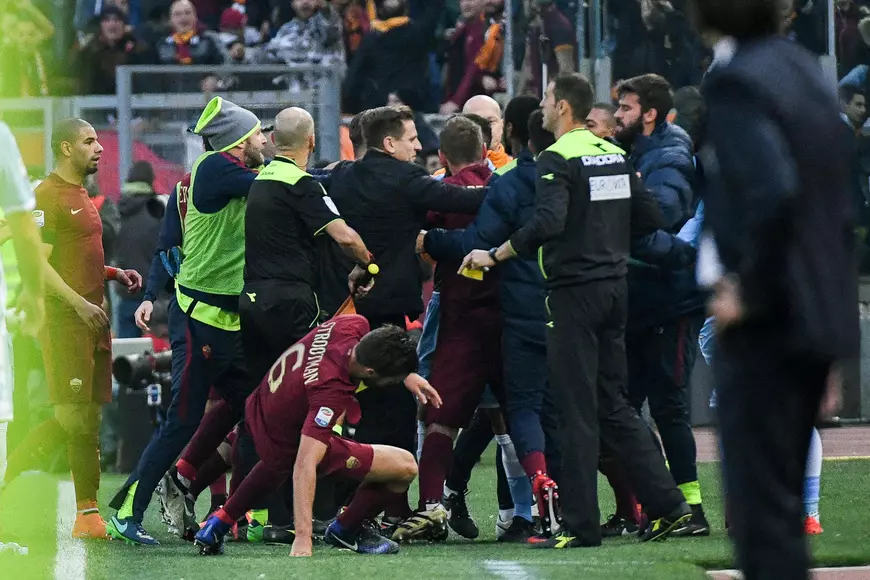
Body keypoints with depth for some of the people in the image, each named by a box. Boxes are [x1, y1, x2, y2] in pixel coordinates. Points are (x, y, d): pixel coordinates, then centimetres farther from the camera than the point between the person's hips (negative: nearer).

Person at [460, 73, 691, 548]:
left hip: (574, 290, -8)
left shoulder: (557, 159, -12)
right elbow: (649, 219, 14)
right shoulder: (615, 155, 12)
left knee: (576, 410, -4)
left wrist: (494, 256, -17)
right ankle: (667, 504, 9)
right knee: (613, 405, 14)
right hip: (614, 286, 8)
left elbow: (547, 222, -26)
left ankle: (581, 525, -2)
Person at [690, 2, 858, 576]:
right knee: (778, 501, 16)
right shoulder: (806, 71, 12)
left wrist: (749, 291, -15)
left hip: (767, 321, -9)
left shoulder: (735, 82, -14)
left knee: (762, 508, -5)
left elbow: (773, 194, -29)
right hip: (815, 314, 9)